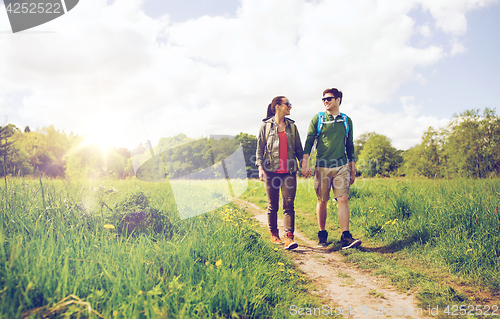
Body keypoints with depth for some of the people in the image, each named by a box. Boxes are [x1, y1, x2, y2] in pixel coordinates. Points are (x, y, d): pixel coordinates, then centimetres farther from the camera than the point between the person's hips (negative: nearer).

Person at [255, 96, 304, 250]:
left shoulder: (292, 126, 13)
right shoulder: (266, 125, 6)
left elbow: (298, 148, 17)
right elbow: (260, 148, 4)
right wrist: (260, 167, -5)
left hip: (289, 171, 2)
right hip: (271, 170, -2)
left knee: (289, 204, -7)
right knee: (273, 205, 6)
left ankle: (289, 237, -8)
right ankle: (274, 234, 22)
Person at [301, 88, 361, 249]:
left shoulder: (346, 120, 13)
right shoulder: (317, 119, 7)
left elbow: (349, 145, 17)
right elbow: (309, 141, 2)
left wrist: (353, 168, 15)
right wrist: (304, 163, -9)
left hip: (342, 166, 1)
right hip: (322, 166, -1)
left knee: (343, 199, -9)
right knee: (322, 201, 4)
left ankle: (346, 237, -7)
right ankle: (322, 235, 17)